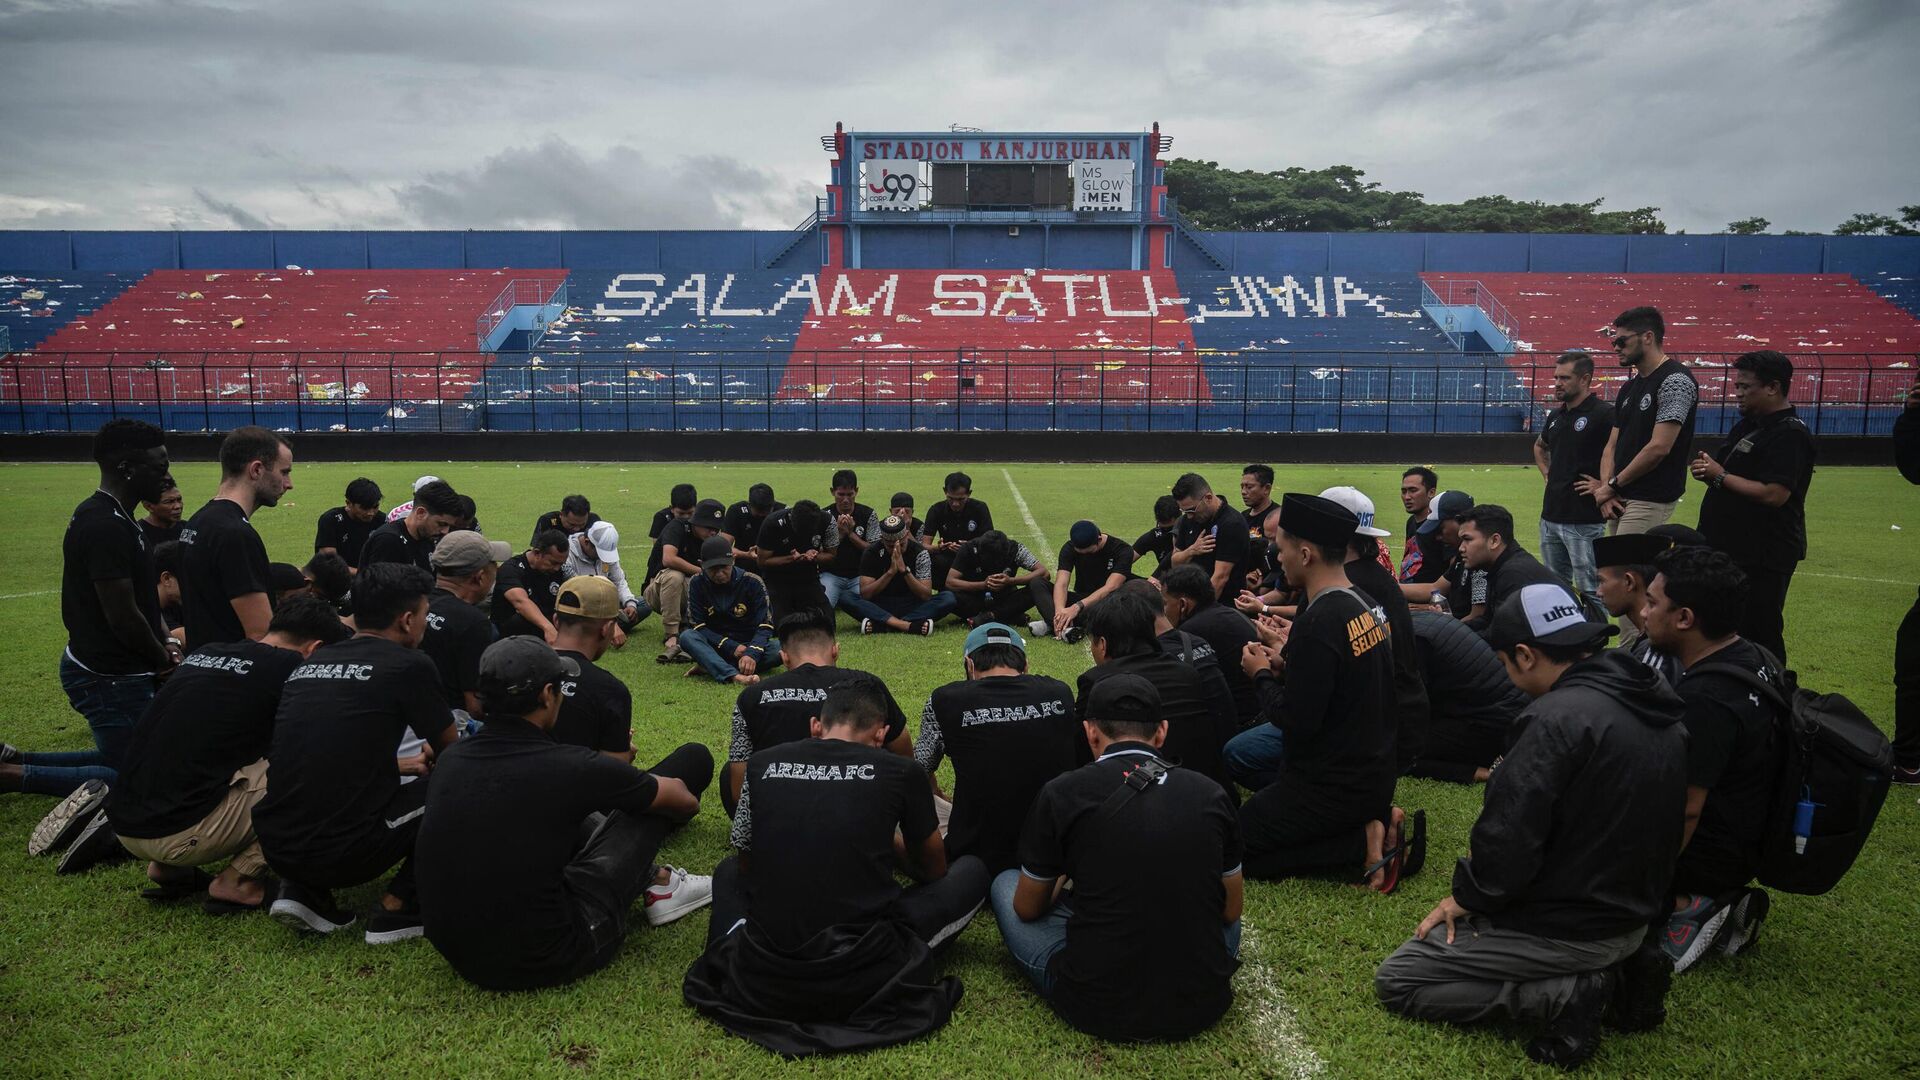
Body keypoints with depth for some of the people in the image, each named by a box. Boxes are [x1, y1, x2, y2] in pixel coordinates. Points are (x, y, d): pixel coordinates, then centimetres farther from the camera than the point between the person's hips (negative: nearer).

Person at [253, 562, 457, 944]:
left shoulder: (309, 663, 14)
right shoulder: (410, 665, -5)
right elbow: (453, 755, 10)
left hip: (275, 849, 7)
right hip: (343, 853, -7)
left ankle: (303, 891, 14)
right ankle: (396, 908, 3)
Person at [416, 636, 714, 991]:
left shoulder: (449, 760, -3)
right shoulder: (569, 767, -18)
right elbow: (673, 796, 2)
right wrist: (690, 802, 28)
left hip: (459, 955, 6)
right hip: (542, 963, -6)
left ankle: (648, 878, 33)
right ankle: (658, 885, 30)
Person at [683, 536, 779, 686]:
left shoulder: (752, 582, -9)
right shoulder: (697, 584, -5)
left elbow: (765, 625, -14)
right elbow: (697, 625, -9)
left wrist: (752, 654, -33)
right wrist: (731, 647, -20)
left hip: (748, 646, -1)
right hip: (715, 646, 1)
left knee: (779, 649, -31)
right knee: (687, 636, -29)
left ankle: (709, 666, -28)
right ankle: (736, 676, -50)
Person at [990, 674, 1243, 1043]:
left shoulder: (1061, 795, -6)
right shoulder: (1211, 795, 0)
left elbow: (1027, 909, 8)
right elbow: (1231, 911, 12)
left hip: (1098, 1008, -3)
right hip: (1202, 1006, 3)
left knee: (1005, 884, 19)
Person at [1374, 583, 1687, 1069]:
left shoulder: (1558, 717, -26)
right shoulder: (1655, 703, 1)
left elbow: (1508, 839, -26)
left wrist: (1465, 897, -7)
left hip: (1574, 929, -8)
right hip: (1634, 913, 9)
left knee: (1395, 981, 2)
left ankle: (1569, 991, -7)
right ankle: (1617, 969, 11)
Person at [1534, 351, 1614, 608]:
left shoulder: (1604, 415, -11)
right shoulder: (1556, 416, 13)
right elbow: (1539, 446, 33)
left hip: (1585, 520, -8)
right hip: (1550, 516, 8)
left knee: (1591, 590, -3)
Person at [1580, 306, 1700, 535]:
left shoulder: (1675, 381, -10)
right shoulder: (1629, 388, 17)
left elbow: (1658, 448, -18)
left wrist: (1612, 484, -9)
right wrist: (1605, 490, -2)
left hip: (1650, 501, -8)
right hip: (1620, 498, 8)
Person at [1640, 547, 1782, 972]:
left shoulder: (1704, 700, -31)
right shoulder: (1756, 658, -1)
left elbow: (1684, 813, -28)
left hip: (1711, 855, -9)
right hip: (1750, 836, 9)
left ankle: (1685, 908, -7)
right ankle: (1721, 902, 11)